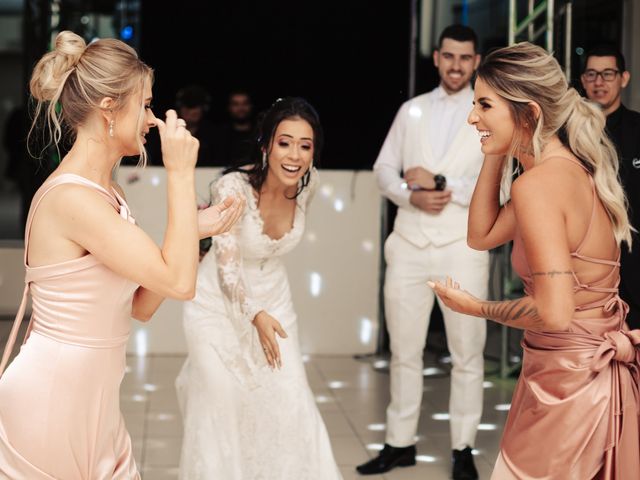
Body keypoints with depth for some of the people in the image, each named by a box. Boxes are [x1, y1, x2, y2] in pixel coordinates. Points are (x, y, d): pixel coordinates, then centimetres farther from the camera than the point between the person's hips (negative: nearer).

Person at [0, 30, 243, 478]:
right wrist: (181, 174, -17)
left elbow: (140, 305, 9)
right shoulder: (72, 198, -21)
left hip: (94, 401, 9)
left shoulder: (105, 193, 9)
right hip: (51, 402, -9)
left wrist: (198, 230, 2)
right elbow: (179, 282, -22)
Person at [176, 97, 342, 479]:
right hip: (221, 305, -4)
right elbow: (227, 266, -23)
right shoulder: (234, 187, -28)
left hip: (272, 300, 4)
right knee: (222, 407, 0)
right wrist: (256, 315, -32)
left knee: (289, 402, 0)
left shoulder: (308, 182, -12)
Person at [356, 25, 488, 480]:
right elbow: (384, 169, 8)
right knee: (404, 350, 9)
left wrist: (441, 184, -11)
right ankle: (400, 443, 19)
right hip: (409, 245, 3)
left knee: (467, 354, 3)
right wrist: (412, 195, -10)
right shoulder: (411, 110, 12)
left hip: (462, 248, -3)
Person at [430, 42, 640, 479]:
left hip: (568, 381, -9)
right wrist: (497, 155, 7)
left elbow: (554, 313, -27)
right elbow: (482, 236, 16)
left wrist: (476, 307, -11)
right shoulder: (573, 169, 5)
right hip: (601, 372, 9)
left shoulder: (538, 184, -22)